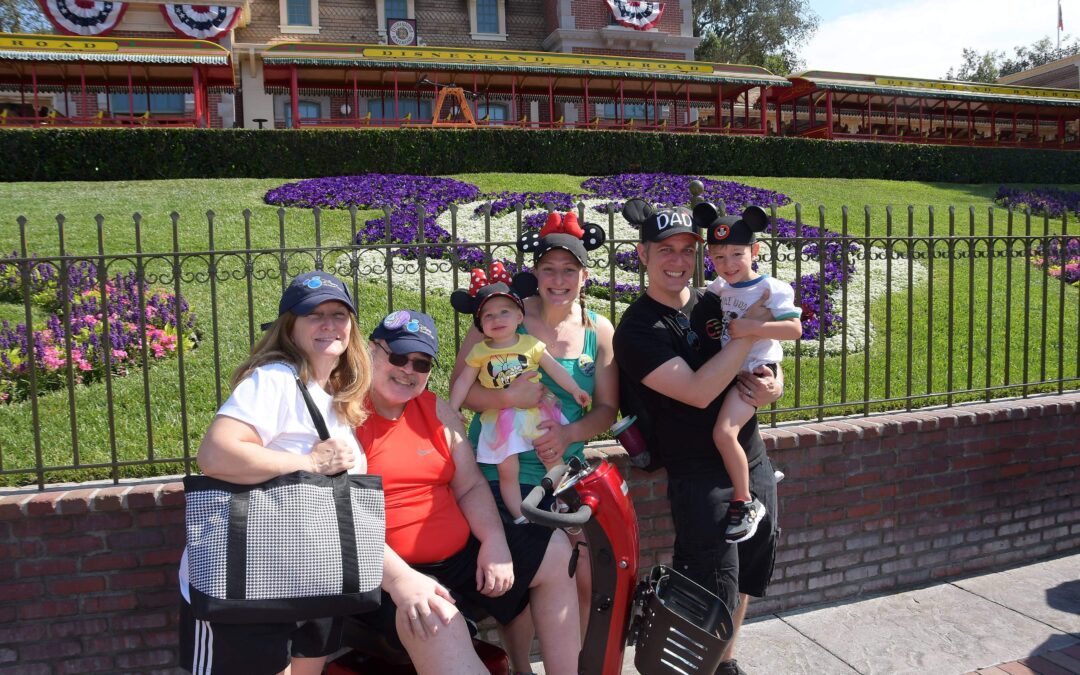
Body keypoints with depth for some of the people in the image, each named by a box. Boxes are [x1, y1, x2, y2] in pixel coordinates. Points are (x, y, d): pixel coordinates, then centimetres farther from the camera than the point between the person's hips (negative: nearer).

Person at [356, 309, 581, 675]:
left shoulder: (438, 411, 10)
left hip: (461, 551, 8)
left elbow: (471, 487, 11)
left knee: (556, 551, 8)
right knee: (435, 622, -39)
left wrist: (495, 541, -8)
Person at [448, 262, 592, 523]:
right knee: (507, 471, -3)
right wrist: (453, 409, -2)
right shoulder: (479, 351, 2)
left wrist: (575, 390, 1)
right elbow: (463, 381, 5)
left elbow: (555, 369, 5)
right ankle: (519, 517, 7)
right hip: (502, 419, 0)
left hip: (537, 411, 1)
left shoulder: (531, 344, 2)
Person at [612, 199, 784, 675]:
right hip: (700, 478, -7)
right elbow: (698, 392, -25)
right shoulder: (637, 331, -15)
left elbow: (767, 366, 12)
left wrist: (772, 387, -12)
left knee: (745, 576, 21)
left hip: (753, 462, 7)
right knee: (712, 589, -1)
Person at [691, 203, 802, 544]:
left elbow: (794, 328, -20)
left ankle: (746, 503, -9)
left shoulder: (771, 288, -11)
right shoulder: (719, 286, 9)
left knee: (724, 431, -24)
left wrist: (752, 327, -26)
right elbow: (703, 308, 29)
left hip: (754, 372, -8)